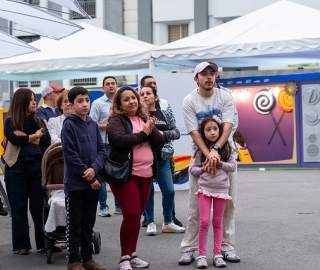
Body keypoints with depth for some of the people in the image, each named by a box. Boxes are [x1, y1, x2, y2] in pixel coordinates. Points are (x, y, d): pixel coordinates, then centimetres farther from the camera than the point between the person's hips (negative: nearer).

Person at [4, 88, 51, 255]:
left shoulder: (38, 121, 10)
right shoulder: (10, 122, 1)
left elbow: (47, 141, -4)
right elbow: (14, 140, -17)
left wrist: (26, 137, -14)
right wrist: (34, 136, -6)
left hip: (37, 167, 2)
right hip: (17, 169, -2)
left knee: (40, 206, 4)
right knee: (19, 208, 4)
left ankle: (44, 242, 11)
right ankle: (21, 245, 11)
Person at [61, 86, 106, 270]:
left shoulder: (93, 125, 8)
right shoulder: (69, 125, -8)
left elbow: (101, 150, 6)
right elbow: (70, 155, -14)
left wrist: (94, 168, -13)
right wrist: (88, 177, -13)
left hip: (93, 181, 5)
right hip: (75, 182, -5)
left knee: (89, 222, 12)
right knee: (74, 222, 3)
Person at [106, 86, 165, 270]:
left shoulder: (145, 119, 14)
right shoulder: (116, 120, -4)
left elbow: (161, 142, 7)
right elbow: (120, 139, -23)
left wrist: (151, 130, -11)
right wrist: (143, 133, -13)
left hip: (146, 175, 6)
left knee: (137, 216, 10)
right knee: (131, 215, -9)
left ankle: (133, 254, 20)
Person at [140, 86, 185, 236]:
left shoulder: (166, 115, 10)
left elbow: (176, 132, 5)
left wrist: (163, 134, -12)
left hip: (162, 159, 3)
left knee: (169, 191, 2)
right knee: (148, 192, 3)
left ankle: (167, 223, 18)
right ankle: (151, 223, 17)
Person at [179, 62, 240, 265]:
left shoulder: (225, 96, -3)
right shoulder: (189, 101, -6)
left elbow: (228, 125, -14)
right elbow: (194, 132, -12)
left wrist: (216, 149, -29)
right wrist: (208, 155, -26)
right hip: (201, 154, -1)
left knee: (228, 204, 4)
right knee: (196, 206, 0)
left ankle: (227, 247, 14)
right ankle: (189, 250, 6)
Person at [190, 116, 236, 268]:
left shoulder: (226, 148, 1)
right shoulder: (201, 150, 0)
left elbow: (233, 166, 0)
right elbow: (192, 169, 3)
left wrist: (220, 164, -16)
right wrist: (203, 169, -15)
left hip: (221, 189, 1)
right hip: (205, 188, -1)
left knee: (217, 222, 9)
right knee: (204, 221, -5)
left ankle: (217, 254, 15)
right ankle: (201, 255, 3)